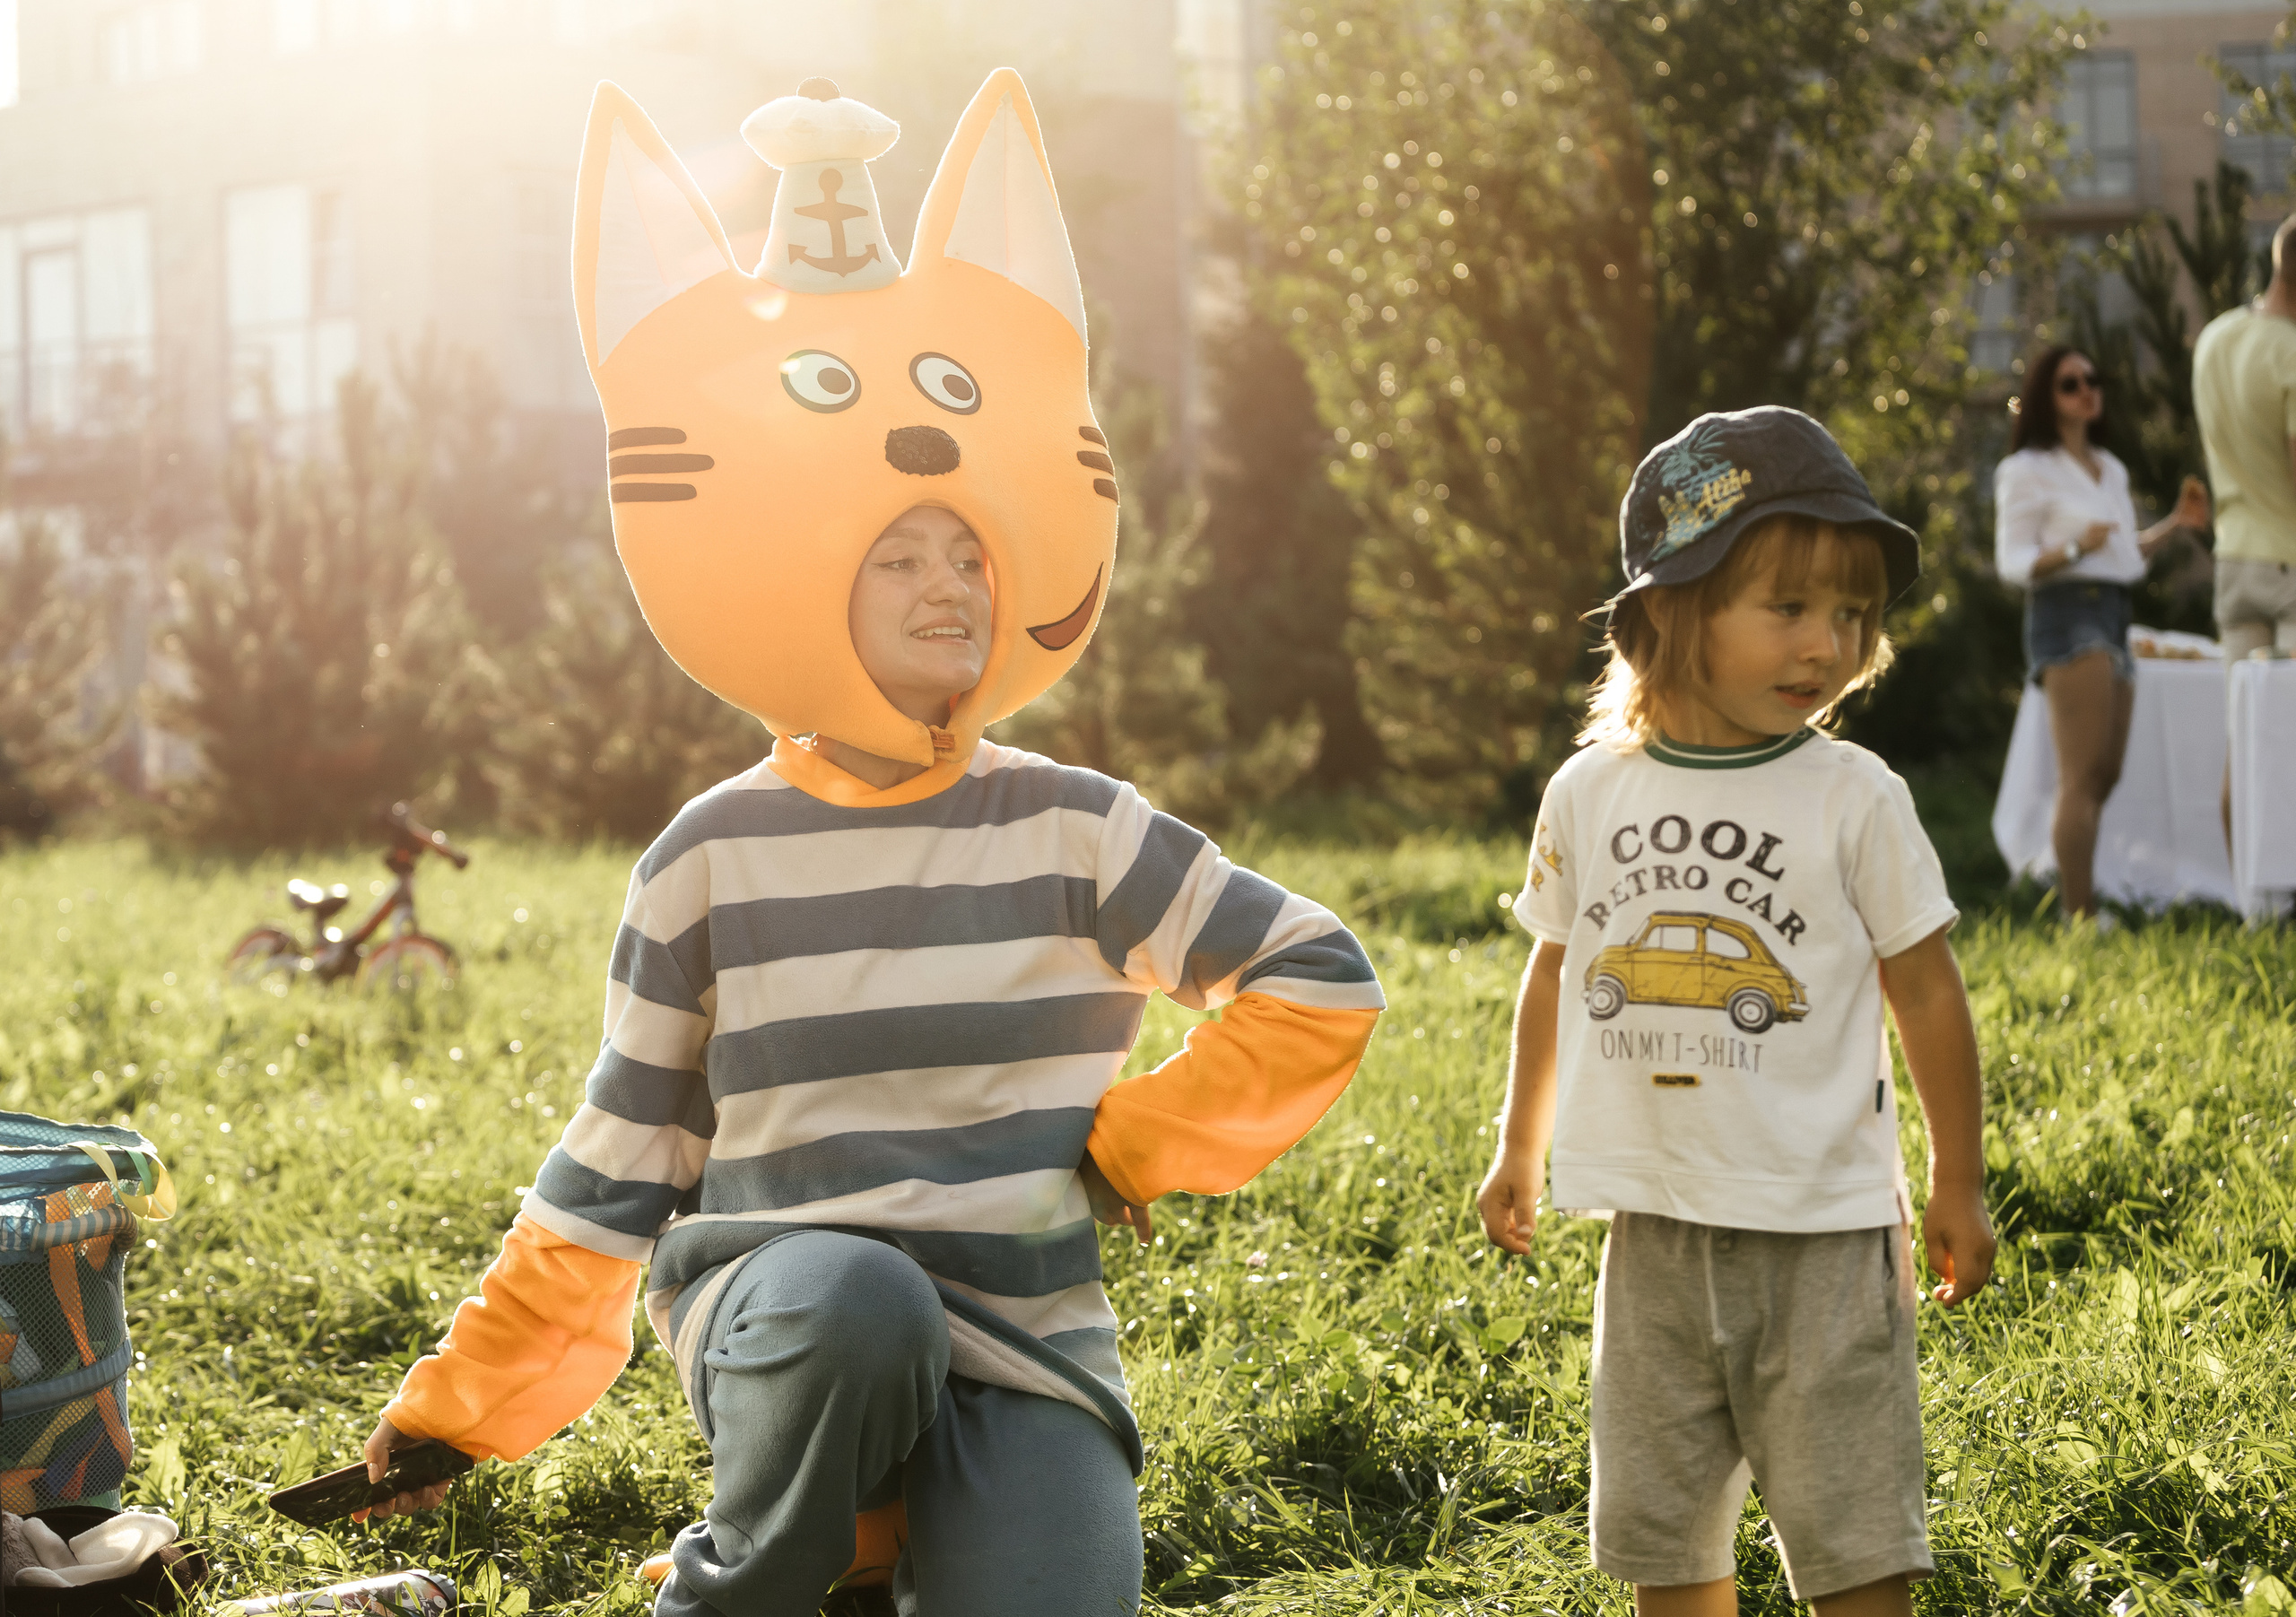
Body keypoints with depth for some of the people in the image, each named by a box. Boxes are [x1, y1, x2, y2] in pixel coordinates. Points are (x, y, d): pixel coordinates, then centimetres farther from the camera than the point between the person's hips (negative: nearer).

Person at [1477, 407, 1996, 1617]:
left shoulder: (1855, 801, -7)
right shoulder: (1588, 793, 0)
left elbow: (1927, 992, 0)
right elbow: (1555, 974, 14)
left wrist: (1959, 1186, 3)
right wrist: (1519, 1149, 21)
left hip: (1822, 1231, -3)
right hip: (1655, 1230, 3)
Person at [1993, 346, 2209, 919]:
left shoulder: (2111, 470, 21)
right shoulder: (2028, 470, -3)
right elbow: (2012, 561, -9)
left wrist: (2176, 521, 13)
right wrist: (2074, 548, -26)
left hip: (2113, 620, 9)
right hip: (2066, 613, -9)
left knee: (2104, 778, 8)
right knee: (2082, 777, -16)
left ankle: (2071, 906, 13)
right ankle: (2080, 919, -19)